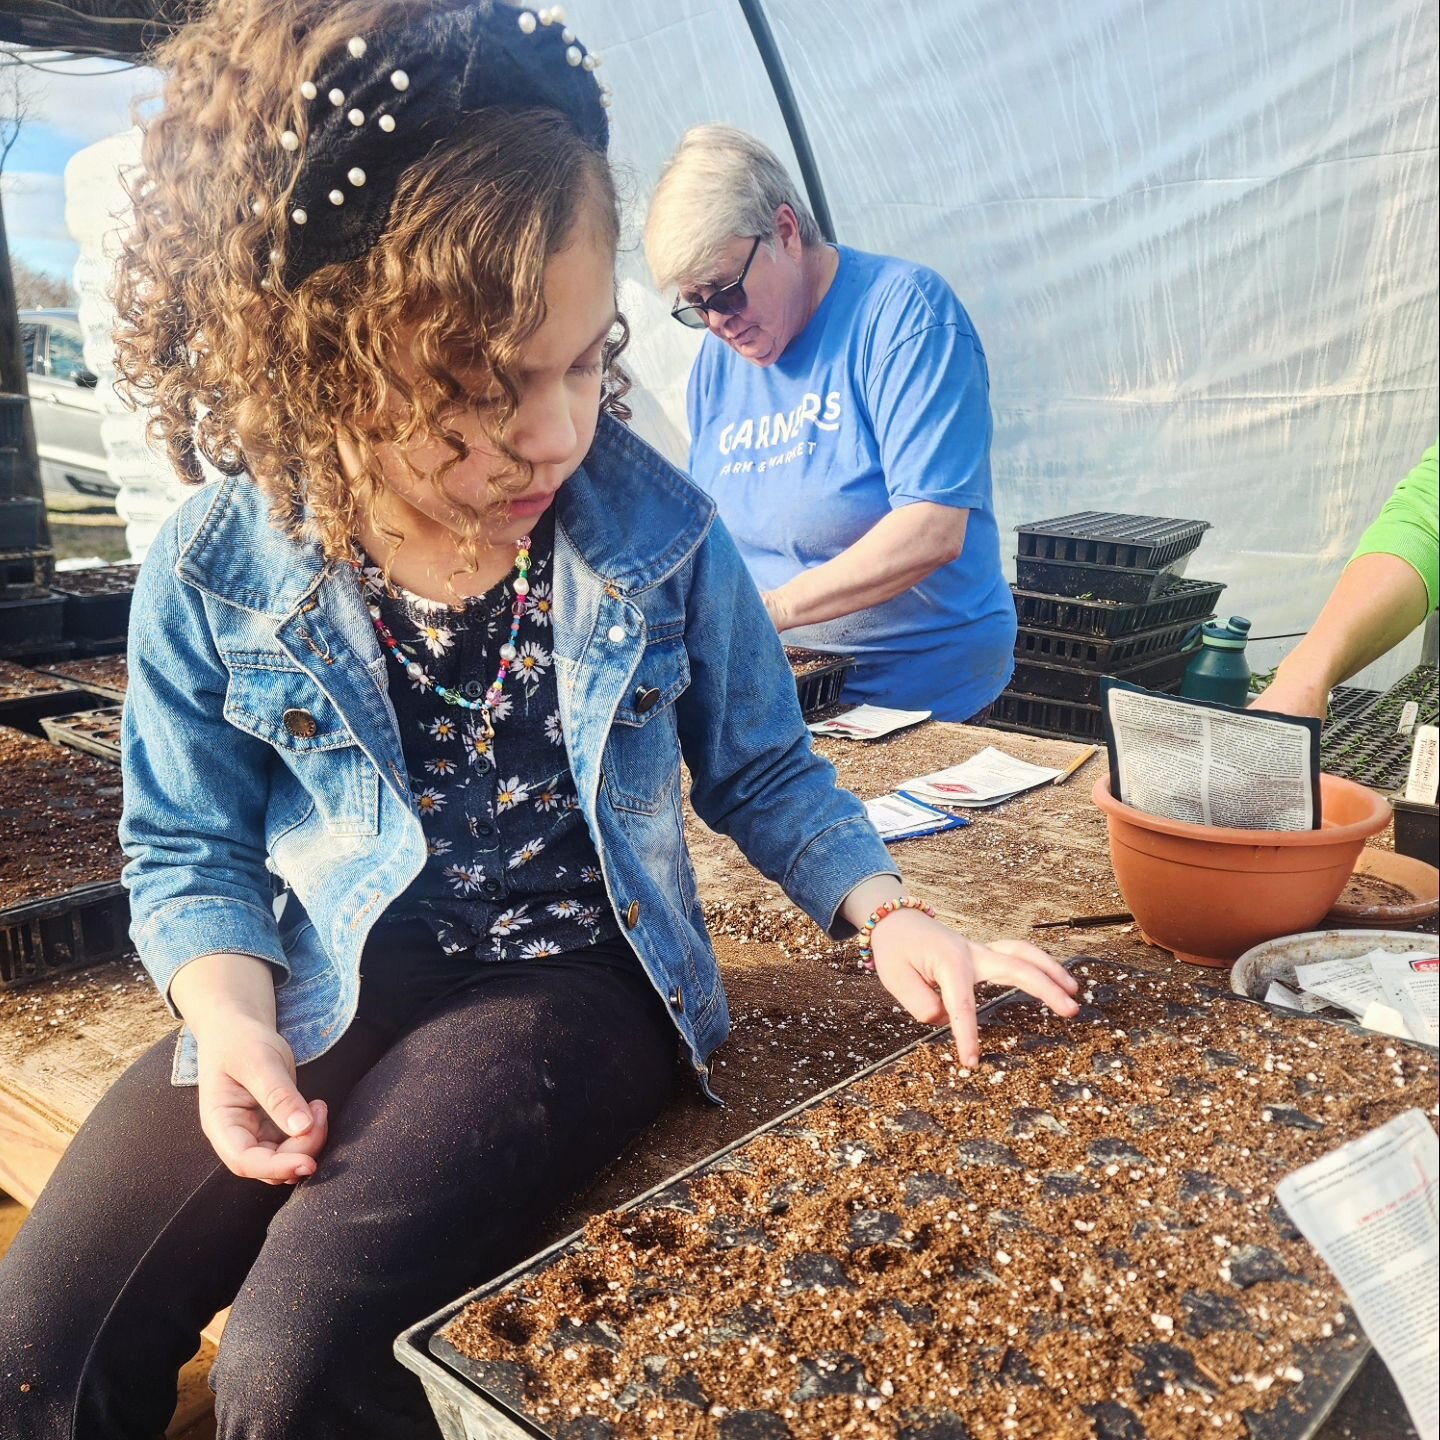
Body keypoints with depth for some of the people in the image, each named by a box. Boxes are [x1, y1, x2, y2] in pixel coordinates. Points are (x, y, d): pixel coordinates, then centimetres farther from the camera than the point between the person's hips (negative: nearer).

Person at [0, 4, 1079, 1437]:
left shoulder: (654, 533, -10)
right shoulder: (217, 571, -9)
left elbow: (758, 771, 4)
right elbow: (190, 851, 3)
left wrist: (886, 914, -12)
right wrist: (232, 1018, -15)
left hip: (565, 982, -2)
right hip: (316, 989, 3)